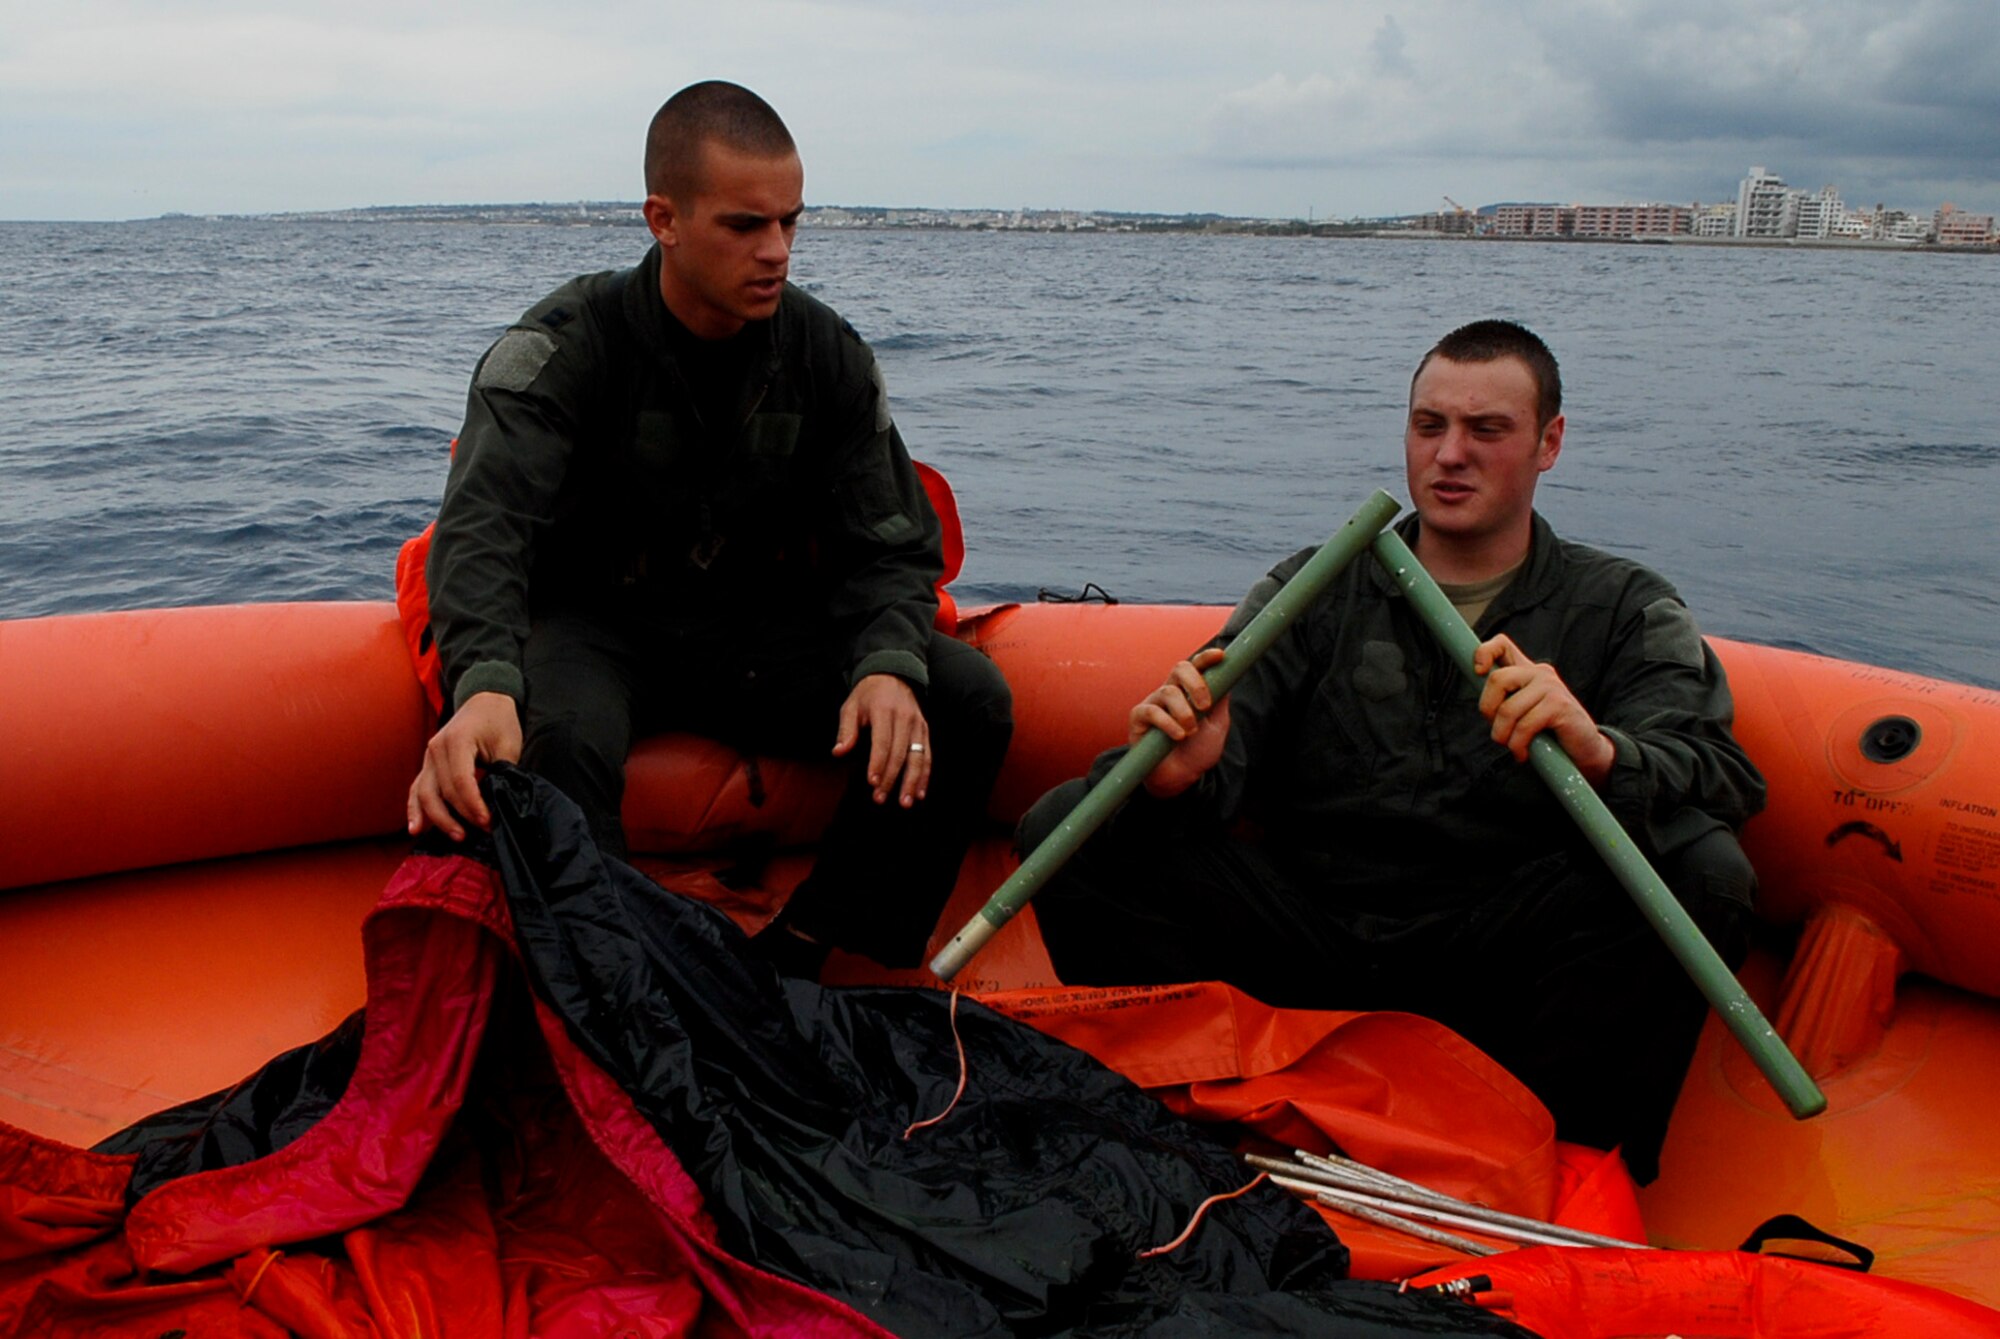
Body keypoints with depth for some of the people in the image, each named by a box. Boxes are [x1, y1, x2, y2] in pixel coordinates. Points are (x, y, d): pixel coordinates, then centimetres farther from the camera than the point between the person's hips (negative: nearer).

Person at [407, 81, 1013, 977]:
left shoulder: (829, 355, -3)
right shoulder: (564, 346, -14)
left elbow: (889, 546, -2)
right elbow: (483, 526, -28)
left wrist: (888, 665, -26)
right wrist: (485, 686, -50)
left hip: (760, 631, 4)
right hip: (593, 625, -3)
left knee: (968, 701, -17)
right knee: (550, 739, -38)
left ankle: (795, 958, -14)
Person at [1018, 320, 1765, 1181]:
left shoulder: (1624, 609, 10)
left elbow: (1721, 779, -8)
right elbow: (1224, 743, 1)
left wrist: (1598, 754, -32)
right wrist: (1179, 777, -25)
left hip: (1496, 964, -1)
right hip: (1306, 942, 2)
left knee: (1703, 873, -28)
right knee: (1068, 828, -14)